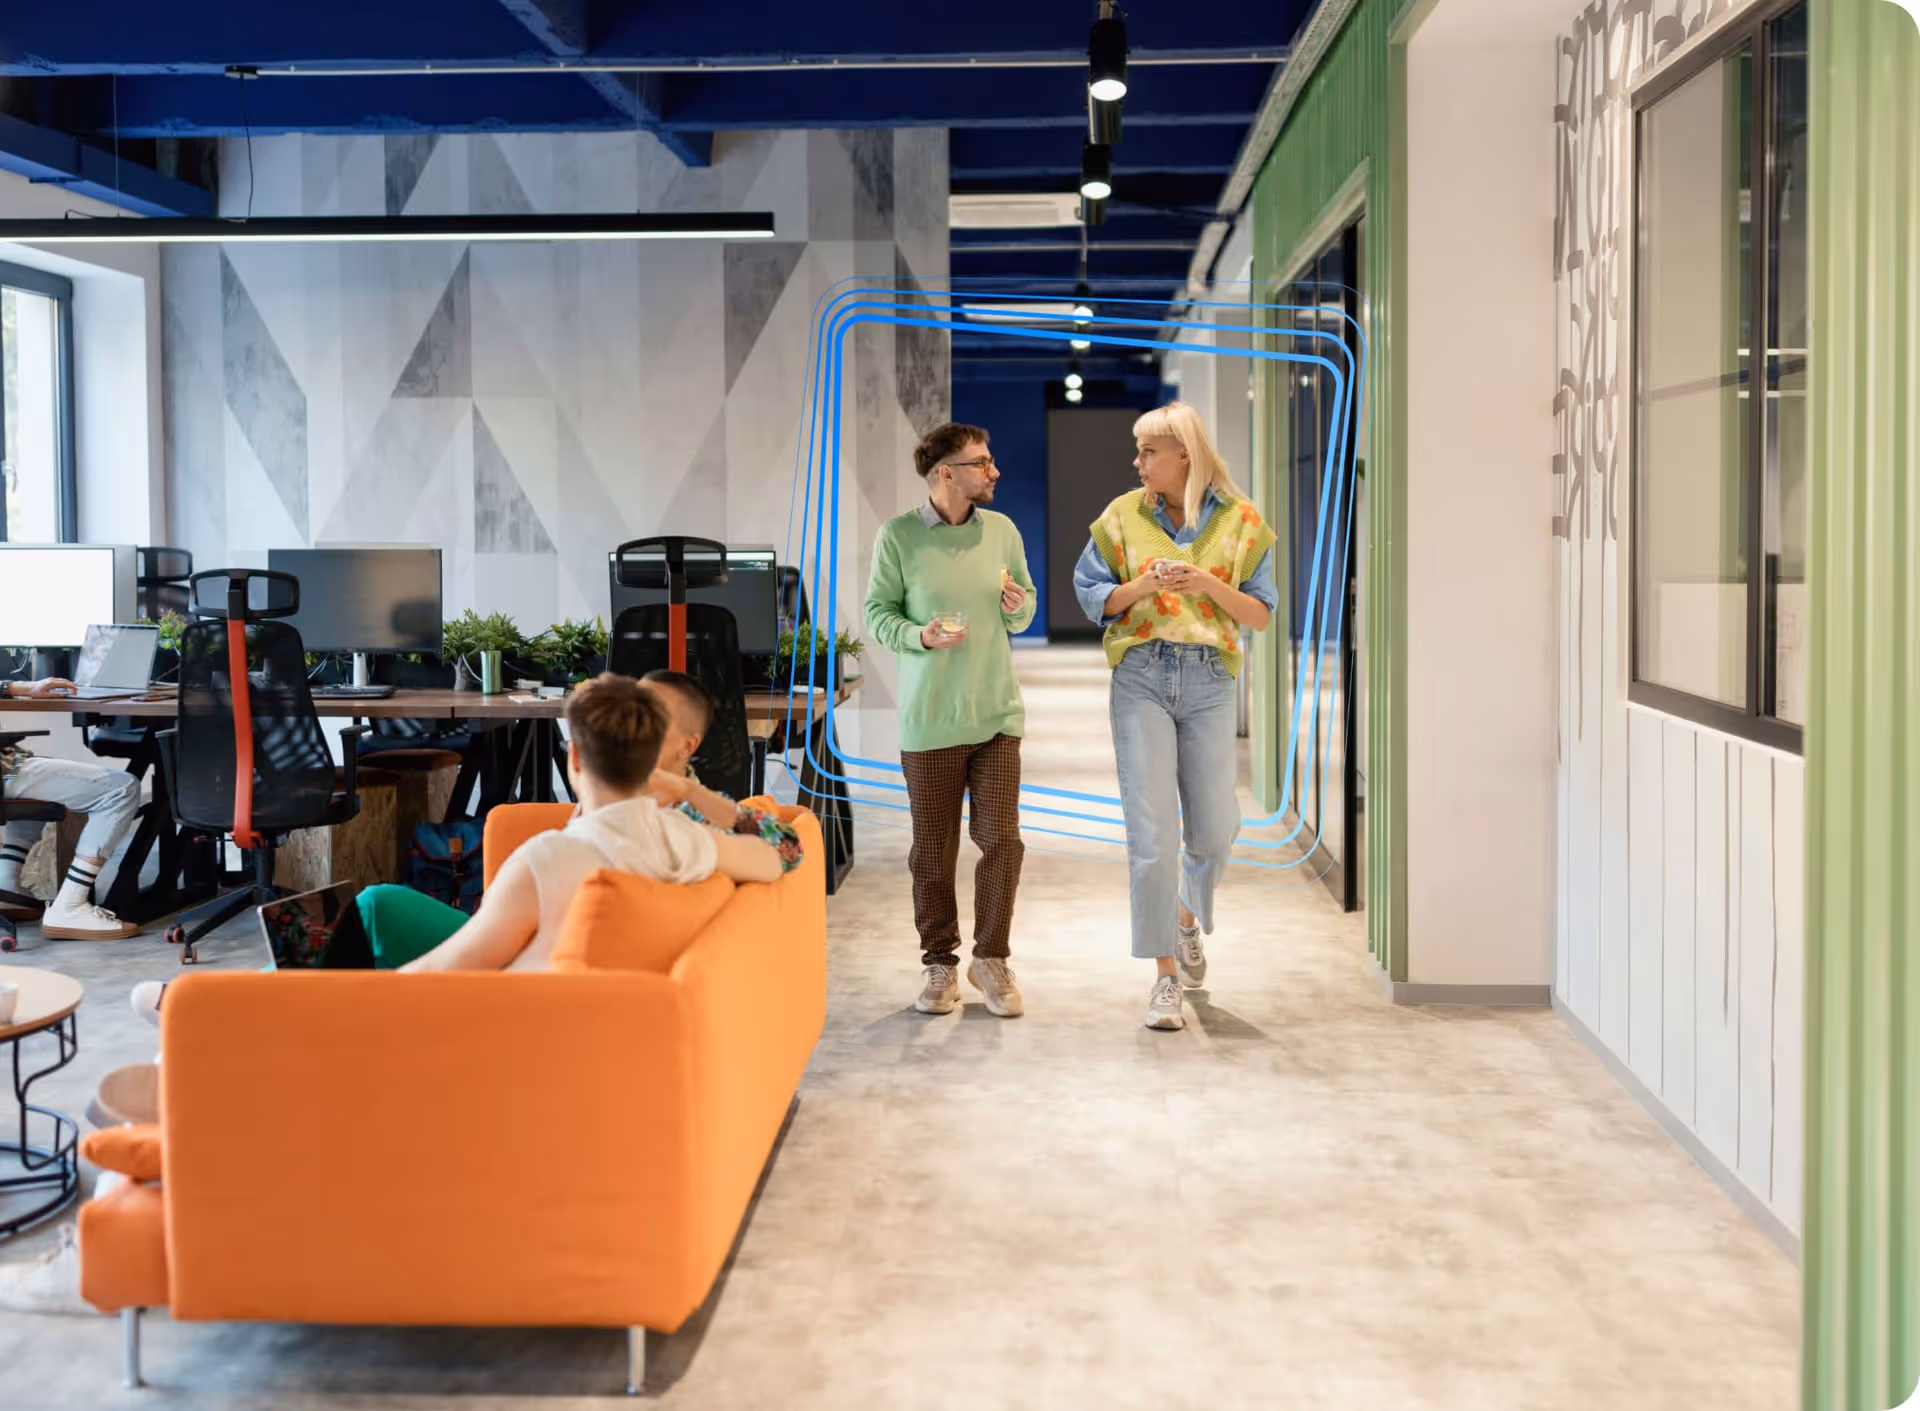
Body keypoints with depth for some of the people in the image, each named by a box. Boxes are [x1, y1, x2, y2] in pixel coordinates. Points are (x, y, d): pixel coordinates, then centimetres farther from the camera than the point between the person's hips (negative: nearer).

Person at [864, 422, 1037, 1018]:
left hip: (997, 712, 2)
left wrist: (1017, 607, -10)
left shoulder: (1002, 530, 5)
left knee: (1002, 840, -2)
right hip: (929, 718, -2)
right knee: (932, 851, 4)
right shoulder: (898, 536, -5)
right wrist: (921, 636, -19)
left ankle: (991, 959, 14)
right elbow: (877, 612, -2)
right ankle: (940, 963, 19)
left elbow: (1025, 610, 13)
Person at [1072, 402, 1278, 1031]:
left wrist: (1209, 585, -13)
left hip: (1208, 683, 1)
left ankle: (1188, 918, 39)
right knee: (1152, 832, -6)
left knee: (1214, 830, 7)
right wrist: (1143, 585, -10)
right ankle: (1165, 976, 1)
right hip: (1141, 681, -1)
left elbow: (1261, 616, 3)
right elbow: (1092, 596, 7)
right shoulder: (1124, 515, 4)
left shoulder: (1240, 520, 3)